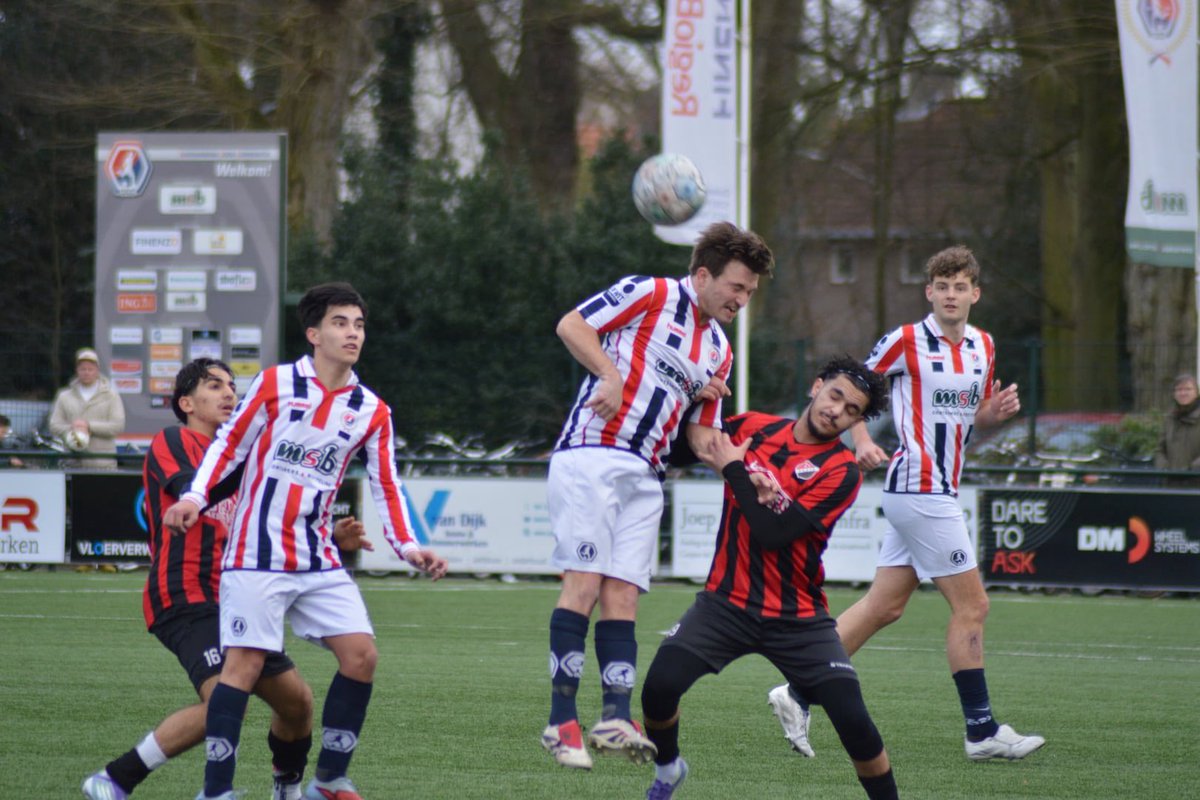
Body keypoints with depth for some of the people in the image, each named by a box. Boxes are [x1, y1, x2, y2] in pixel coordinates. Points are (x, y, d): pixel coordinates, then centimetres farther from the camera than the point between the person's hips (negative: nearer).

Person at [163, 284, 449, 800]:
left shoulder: (372, 412, 7)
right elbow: (230, 442, 3)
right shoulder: (275, 384, -2)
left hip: (319, 561, 4)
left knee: (361, 655, -5)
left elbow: (386, 487, 10)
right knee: (246, 662, -11)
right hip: (256, 557, -4)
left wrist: (408, 547, -3)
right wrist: (194, 497, -10)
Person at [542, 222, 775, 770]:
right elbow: (571, 326, -3)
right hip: (592, 453, -7)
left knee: (623, 596, -3)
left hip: (645, 478, 7)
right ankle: (561, 720, -13)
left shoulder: (718, 350, 21)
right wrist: (610, 374, -16)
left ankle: (615, 719, -11)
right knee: (584, 583, -13)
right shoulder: (650, 294, 0)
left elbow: (704, 436, 23)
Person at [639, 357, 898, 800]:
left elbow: (773, 532, -17)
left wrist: (733, 468, -10)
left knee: (853, 719, -16)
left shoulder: (841, 471, -9)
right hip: (726, 602, 2)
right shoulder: (752, 427, 4)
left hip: (797, 619, -2)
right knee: (660, 685, -17)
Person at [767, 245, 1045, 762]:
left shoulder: (983, 347, 12)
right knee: (971, 606, -6)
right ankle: (982, 731, 0)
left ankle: (798, 693, 11)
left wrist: (998, 410, 0)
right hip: (919, 489, -8)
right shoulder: (907, 341, -8)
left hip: (938, 492, 8)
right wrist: (862, 440, -17)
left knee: (884, 606, 8)